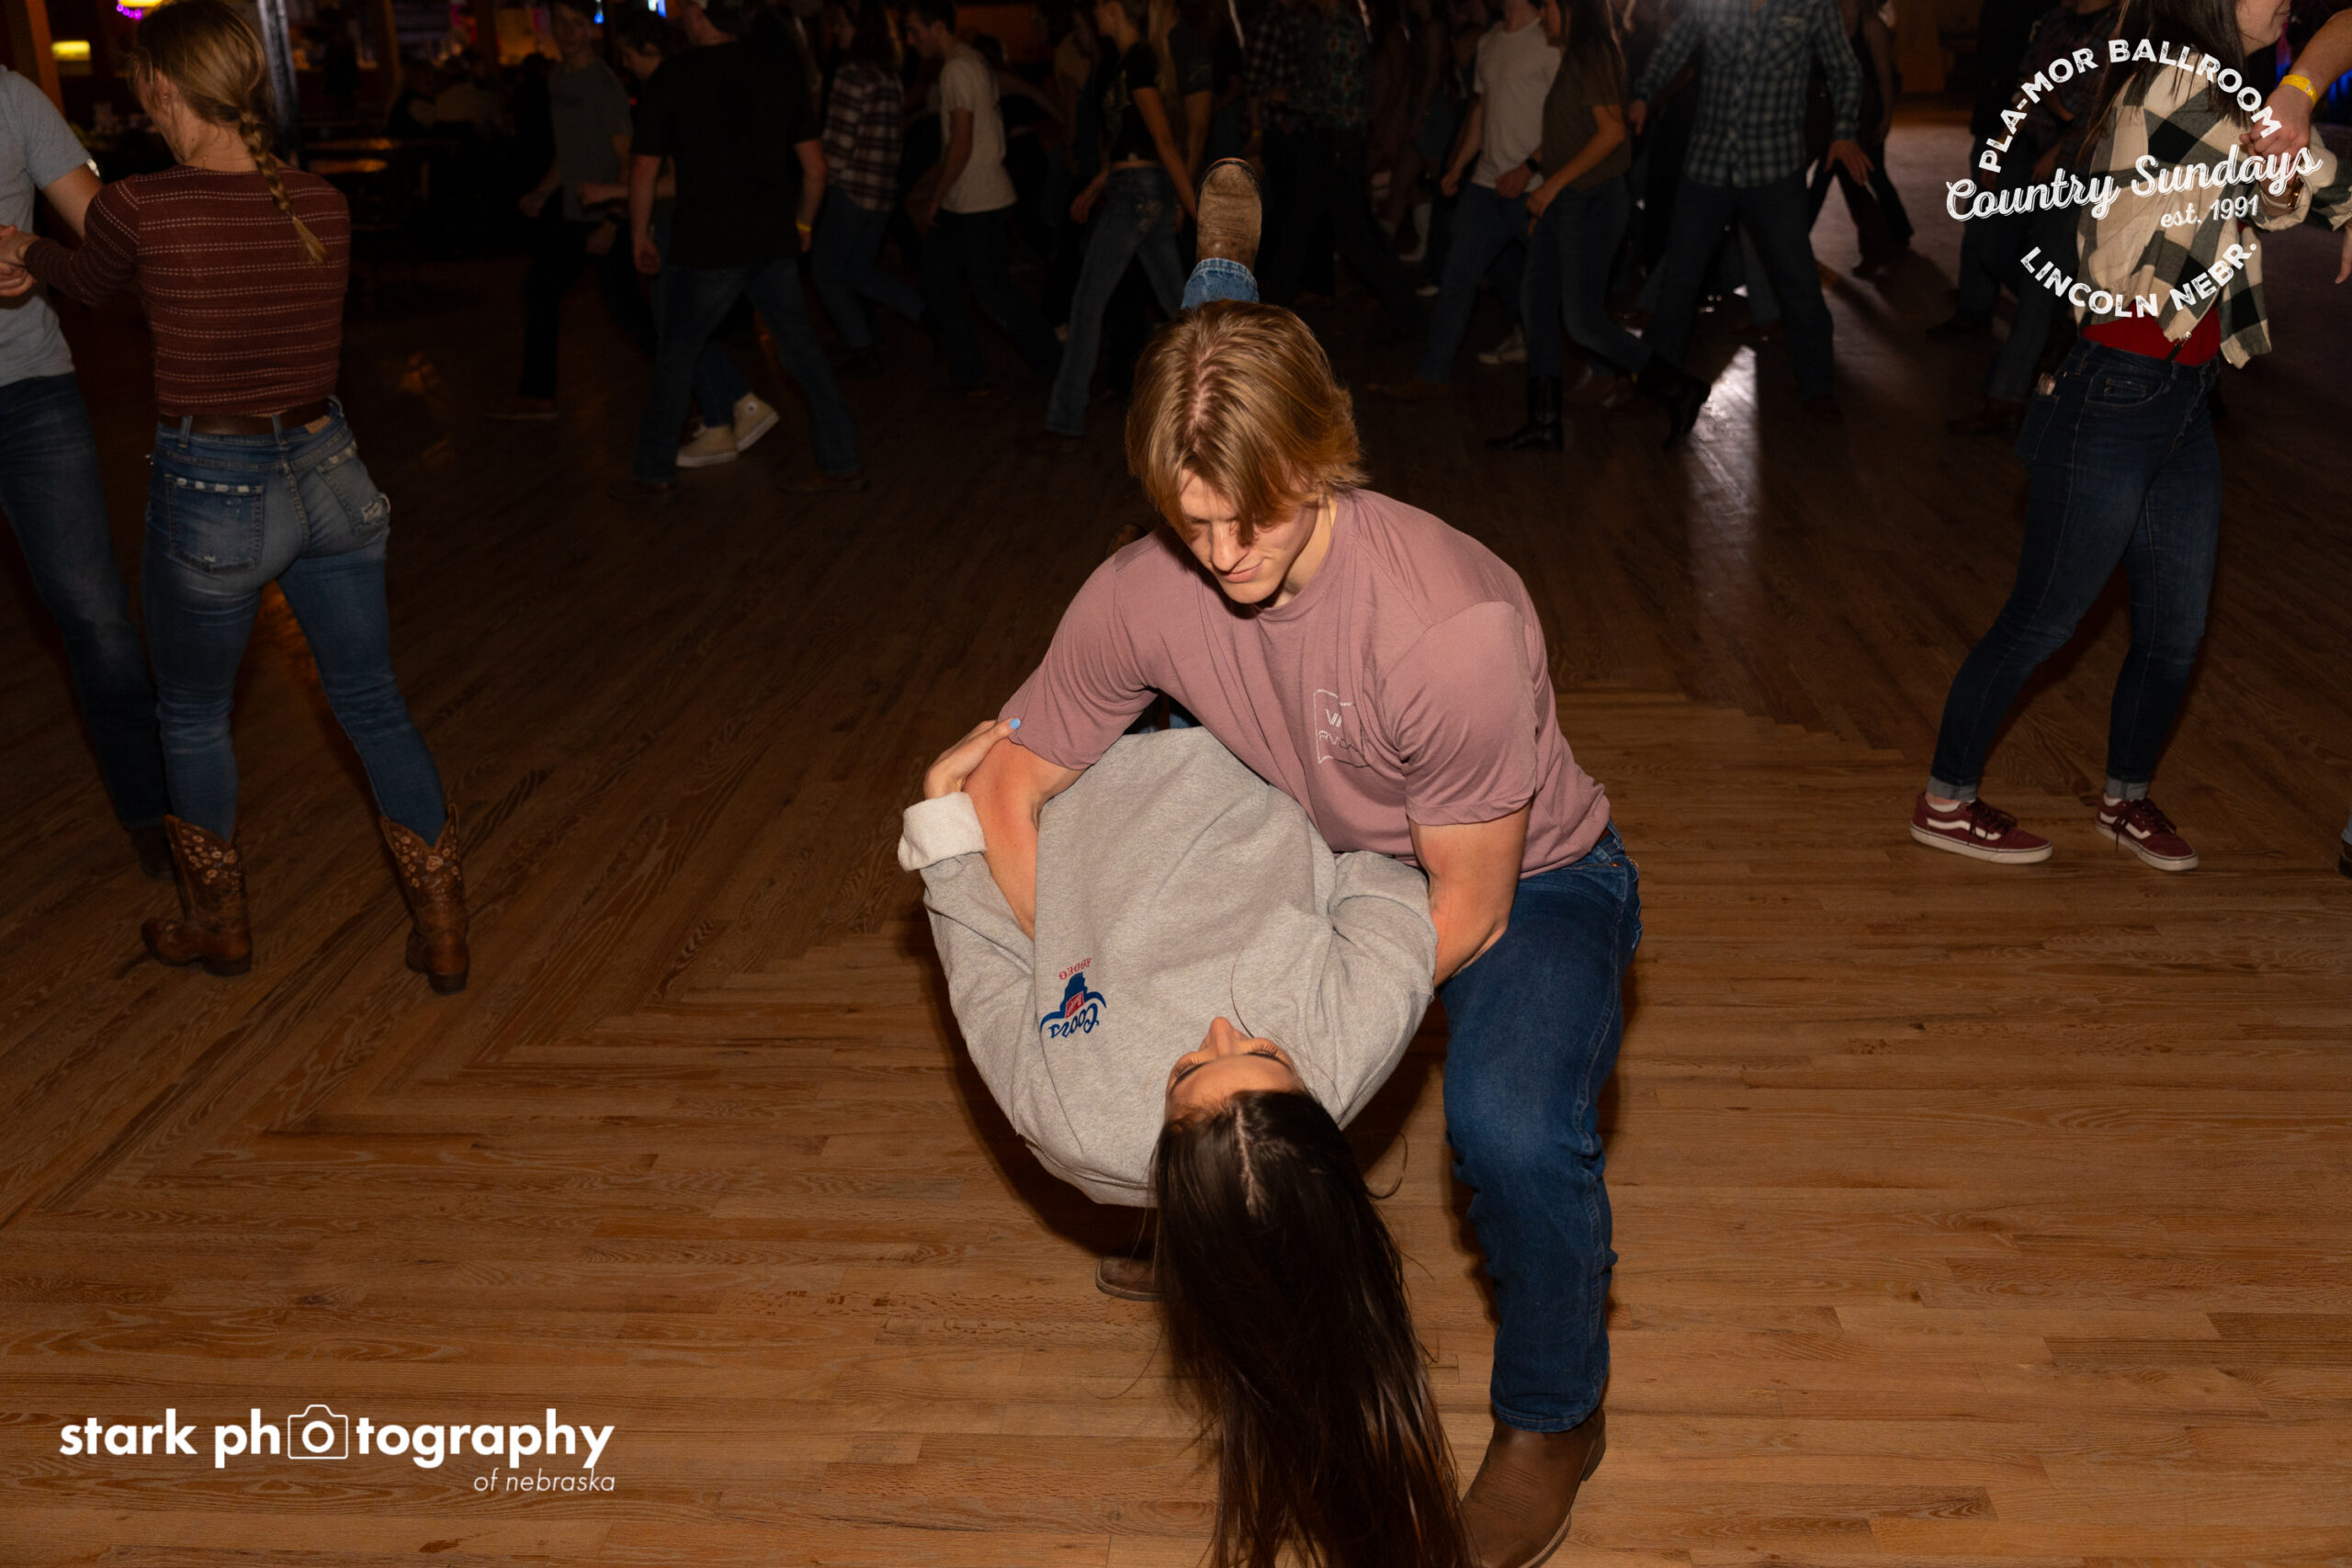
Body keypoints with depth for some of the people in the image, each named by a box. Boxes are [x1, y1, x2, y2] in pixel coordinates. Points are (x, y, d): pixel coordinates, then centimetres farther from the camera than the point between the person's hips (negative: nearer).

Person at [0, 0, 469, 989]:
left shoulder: (140, 210, -15)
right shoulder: (322, 208, -3)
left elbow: (87, 279, 7)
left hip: (212, 496, -3)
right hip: (329, 473, 4)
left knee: (193, 716, 19)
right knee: (373, 704, 14)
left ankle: (218, 927, 35)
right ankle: (443, 934, 17)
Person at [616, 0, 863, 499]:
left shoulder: (671, 79, -6)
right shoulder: (778, 76, 5)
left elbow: (644, 170, -4)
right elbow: (814, 163, 8)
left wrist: (640, 235, 9)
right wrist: (802, 223, 22)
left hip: (706, 246, -4)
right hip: (774, 242, 4)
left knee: (676, 354, 10)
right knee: (799, 348, 10)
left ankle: (654, 474, 18)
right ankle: (841, 465, 11)